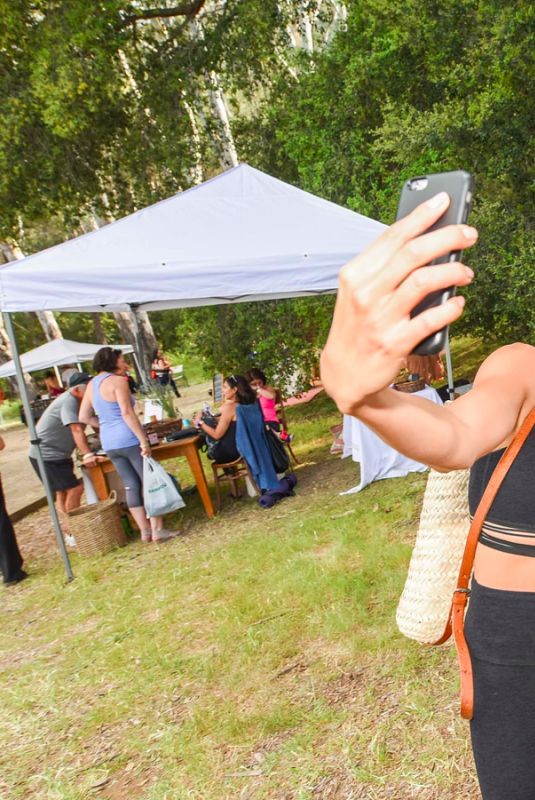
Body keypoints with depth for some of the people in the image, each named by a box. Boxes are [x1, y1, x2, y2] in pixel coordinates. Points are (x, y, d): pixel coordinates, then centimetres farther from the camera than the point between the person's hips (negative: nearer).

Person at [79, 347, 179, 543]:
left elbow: (83, 417, 15)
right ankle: (158, 530, 2)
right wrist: (144, 440, -19)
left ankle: (145, 531, 13)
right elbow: (127, 413, -19)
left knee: (132, 486, 11)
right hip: (129, 440, -7)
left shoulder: (92, 384, 13)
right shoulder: (117, 381, -10)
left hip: (109, 443, 8)